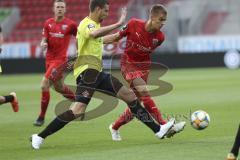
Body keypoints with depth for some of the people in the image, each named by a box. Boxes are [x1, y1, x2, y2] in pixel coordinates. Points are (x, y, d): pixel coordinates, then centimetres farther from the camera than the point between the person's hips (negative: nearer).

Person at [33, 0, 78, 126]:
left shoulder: (70, 24, -8)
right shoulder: (48, 23, 4)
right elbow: (44, 40, 6)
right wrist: (43, 44, -17)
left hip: (60, 59, -6)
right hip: (49, 58, 6)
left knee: (44, 85, -17)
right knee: (59, 87, 20)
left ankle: (41, 117, -8)